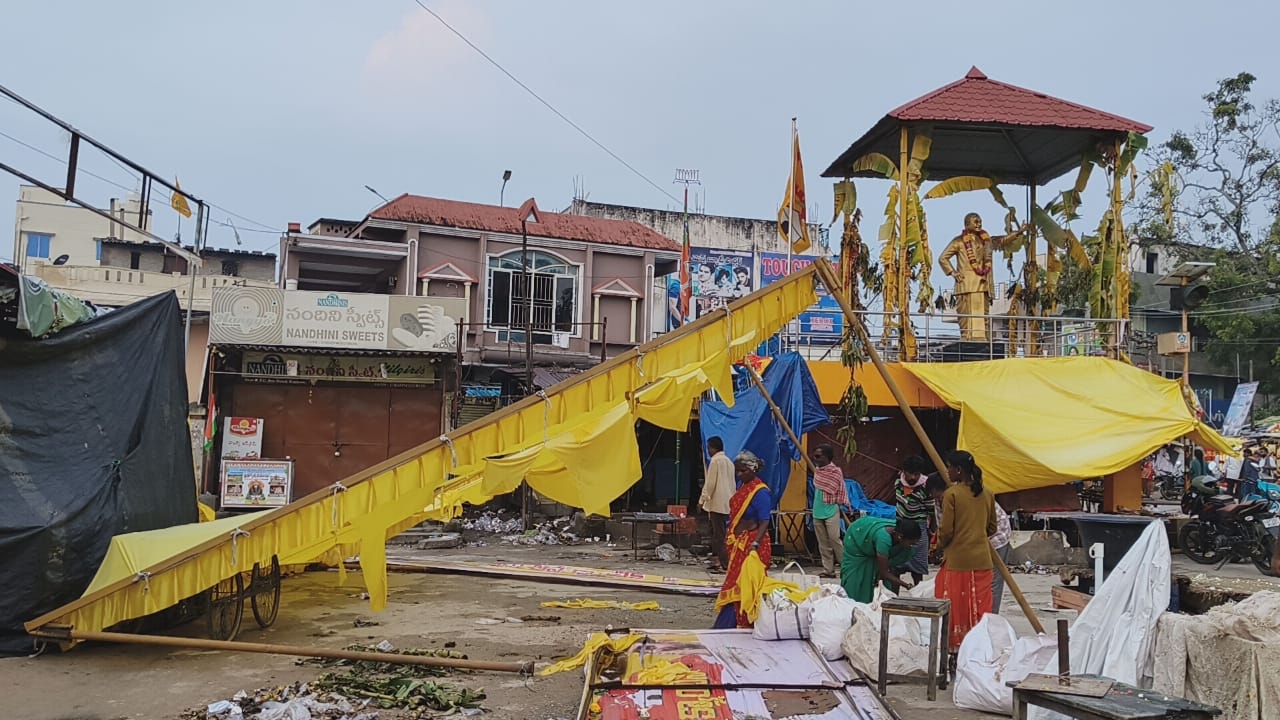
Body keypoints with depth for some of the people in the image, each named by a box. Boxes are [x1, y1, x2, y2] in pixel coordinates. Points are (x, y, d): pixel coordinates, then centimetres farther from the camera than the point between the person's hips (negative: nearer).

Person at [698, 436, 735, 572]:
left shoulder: (715, 460, -9)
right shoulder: (729, 461, 16)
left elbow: (710, 483, -12)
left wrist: (702, 500, -6)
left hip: (716, 503, -9)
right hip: (727, 503, 9)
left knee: (718, 535, -7)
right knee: (720, 534, 13)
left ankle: (725, 565, -9)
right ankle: (720, 560, 14)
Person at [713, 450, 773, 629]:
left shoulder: (761, 492, -18)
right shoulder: (742, 484, 9)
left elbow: (764, 522, -22)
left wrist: (755, 544, -33)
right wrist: (732, 539, 23)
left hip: (751, 544, -9)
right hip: (738, 543, 9)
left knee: (740, 584, -3)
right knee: (734, 583, 13)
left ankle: (726, 626, 2)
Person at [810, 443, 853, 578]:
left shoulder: (836, 471, -10)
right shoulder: (817, 470, 9)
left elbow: (841, 490, -7)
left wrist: (846, 505, -12)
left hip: (831, 511, -6)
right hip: (817, 512, 7)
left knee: (834, 539, -10)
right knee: (823, 543, 7)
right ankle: (828, 570, 11)